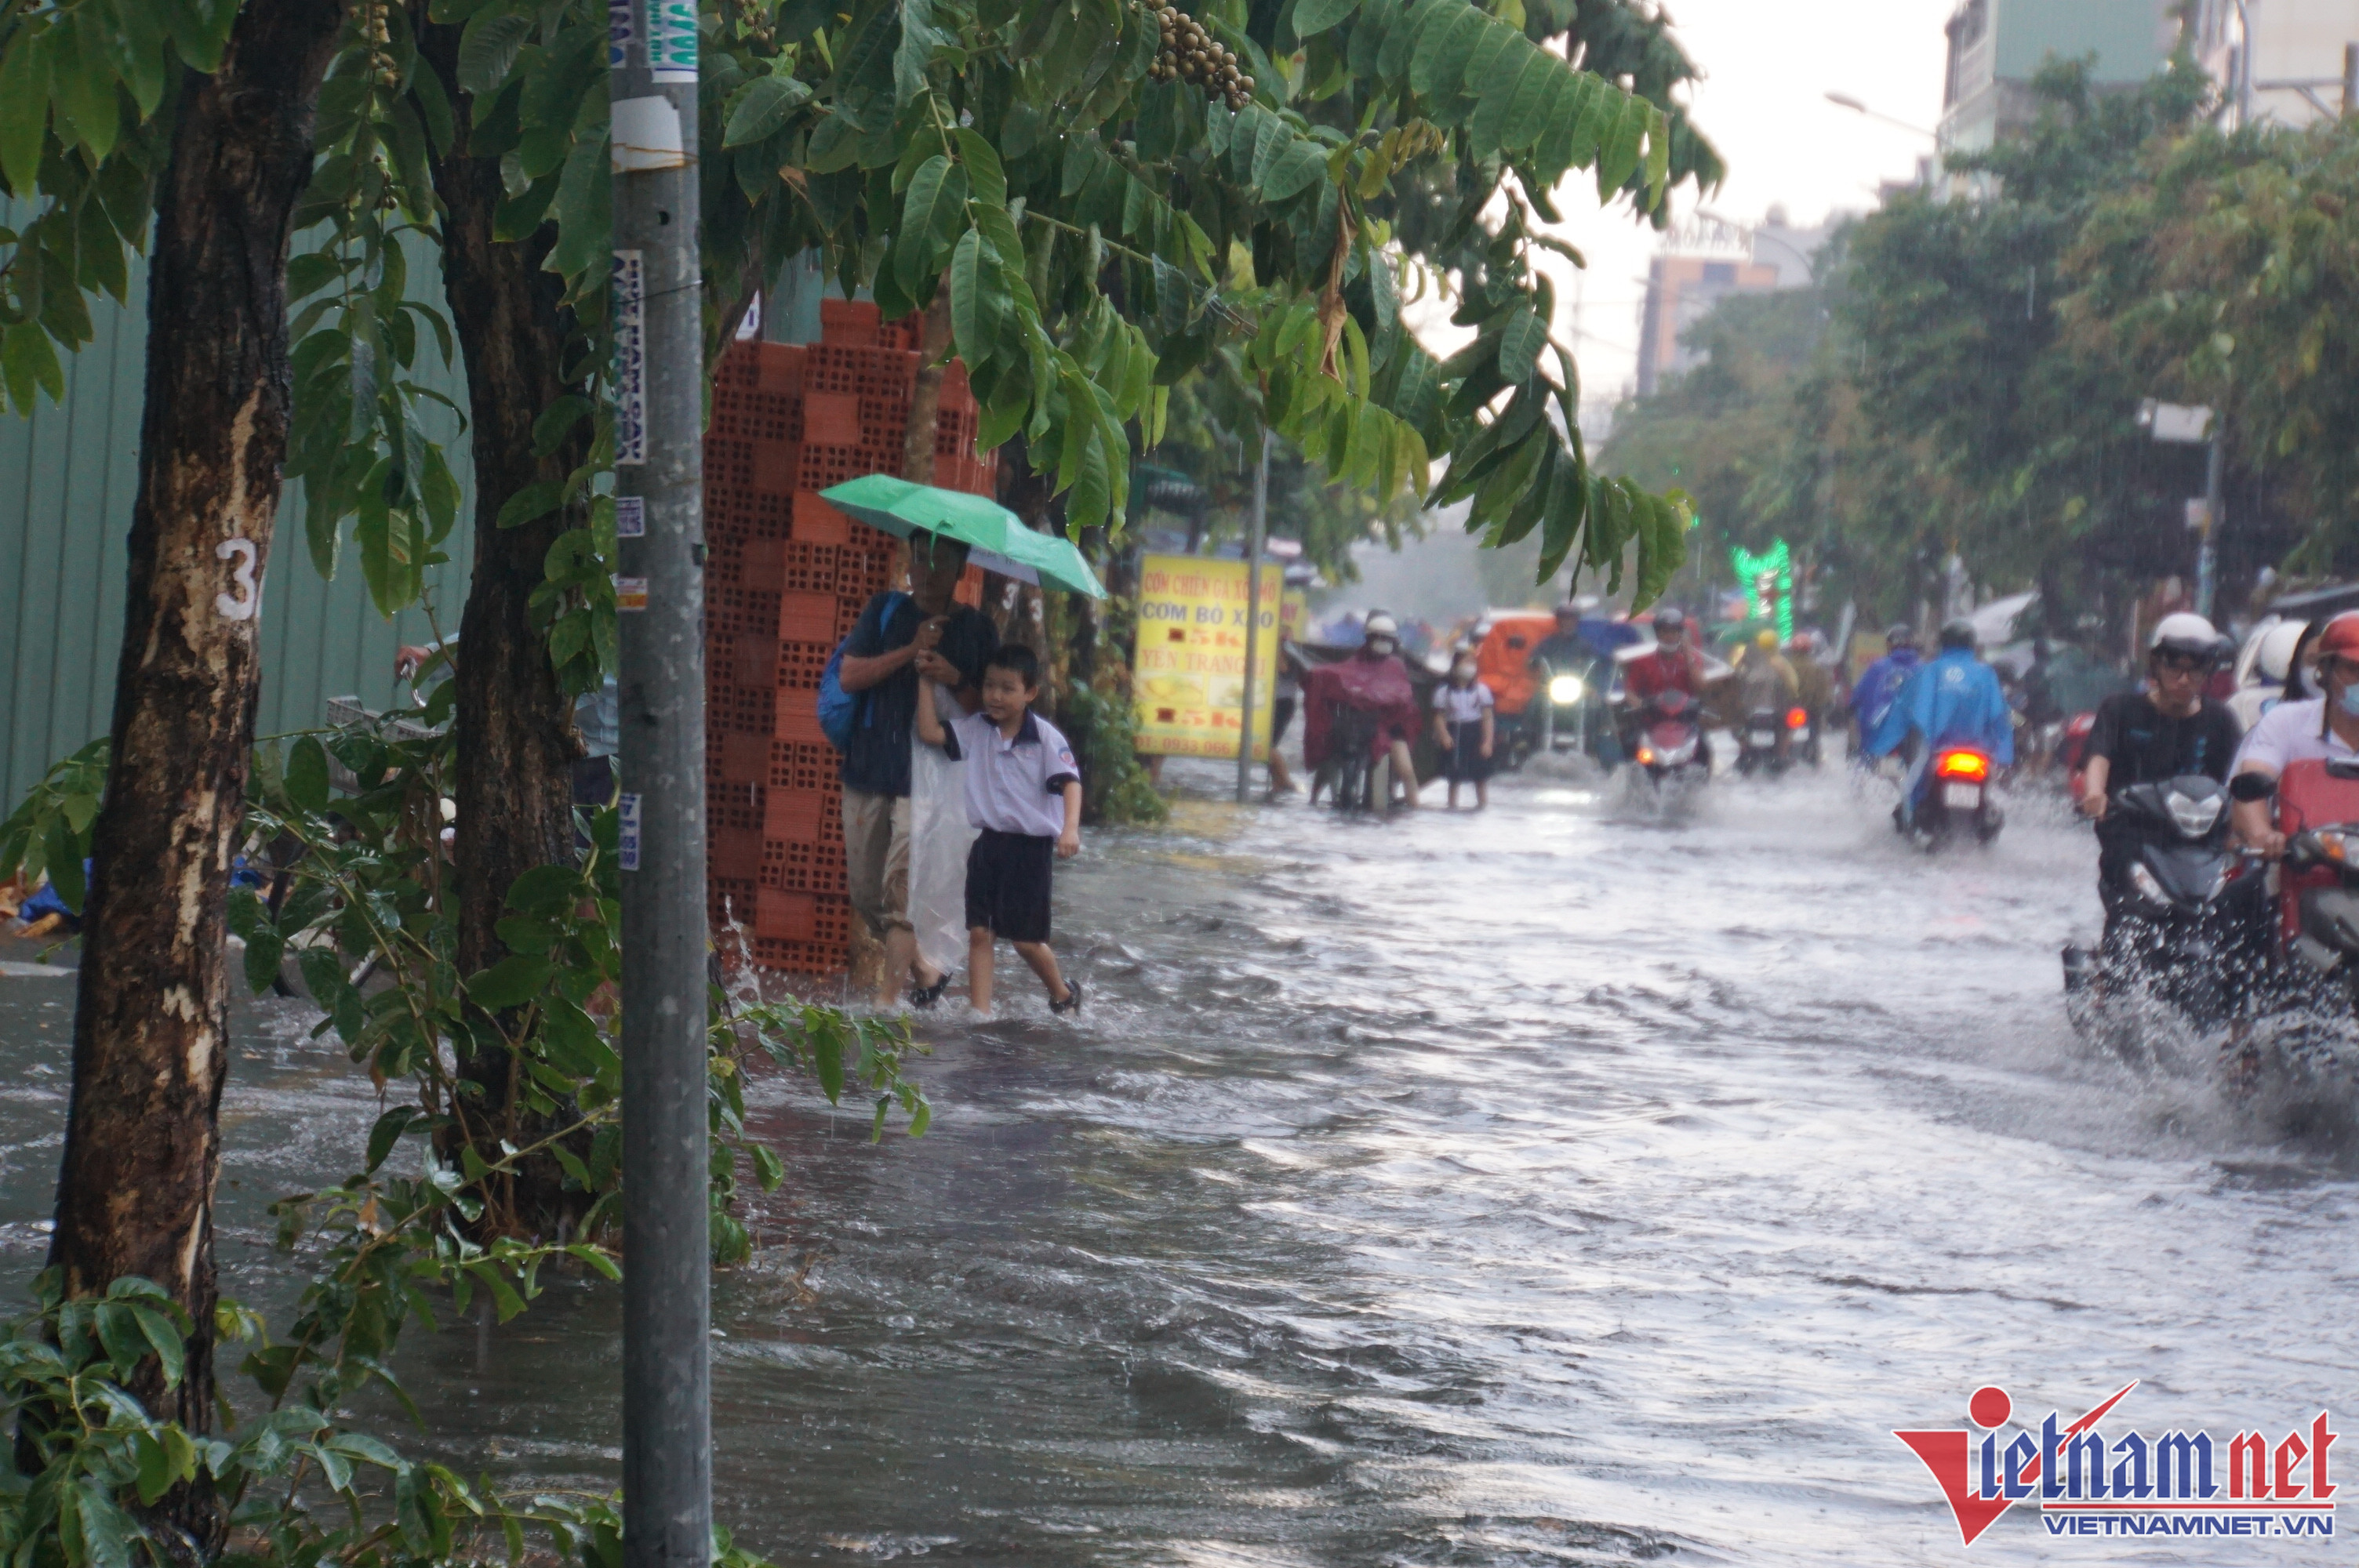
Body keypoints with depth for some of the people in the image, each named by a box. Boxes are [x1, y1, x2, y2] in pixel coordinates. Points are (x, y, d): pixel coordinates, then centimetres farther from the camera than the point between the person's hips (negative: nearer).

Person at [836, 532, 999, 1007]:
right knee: (866, 891, 6)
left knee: (902, 887, -14)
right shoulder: (885, 611, 8)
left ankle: (888, 998, -13)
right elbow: (849, 675, -2)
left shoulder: (977, 629, 5)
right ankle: (923, 968, 27)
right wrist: (912, 651, -11)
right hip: (869, 771, 3)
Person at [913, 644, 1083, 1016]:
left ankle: (1063, 993, 29)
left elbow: (1070, 781, -16)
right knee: (978, 932, -2)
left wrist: (1070, 829, -31)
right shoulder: (975, 730, 5)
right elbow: (930, 732, 0)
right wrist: (927, 682, -2)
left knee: (1026, 939, 3)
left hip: (1031, 846, -4)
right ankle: (980, 1011, 0)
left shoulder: (1045, 737, -9)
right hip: (988, 842, 4)